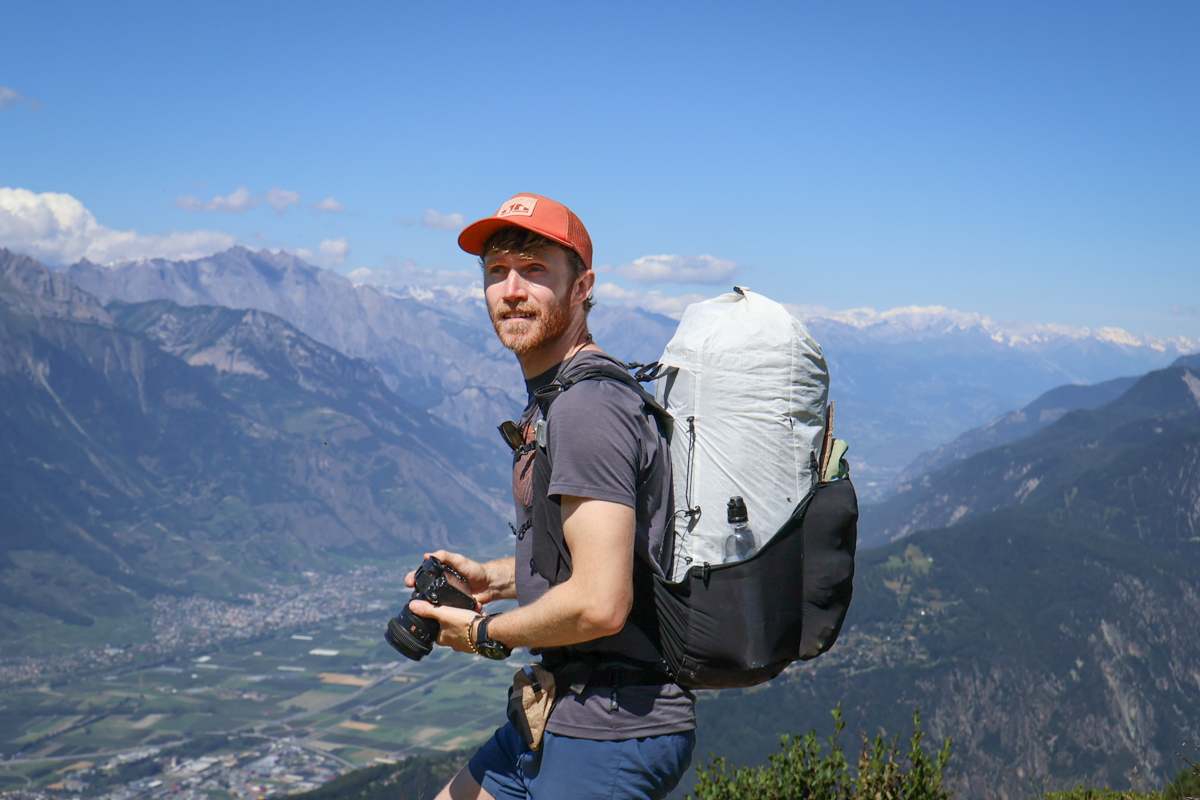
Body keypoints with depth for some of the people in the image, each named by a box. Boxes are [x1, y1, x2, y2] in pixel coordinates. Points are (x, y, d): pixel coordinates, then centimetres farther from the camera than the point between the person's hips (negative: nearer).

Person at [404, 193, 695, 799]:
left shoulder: (587, 408, -21)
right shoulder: (552, 397, 12)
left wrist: (486, 634, -12)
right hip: (563, 715, 10)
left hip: (610, 735, -10)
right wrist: (492, 577, 11)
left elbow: (599, 604, -28)